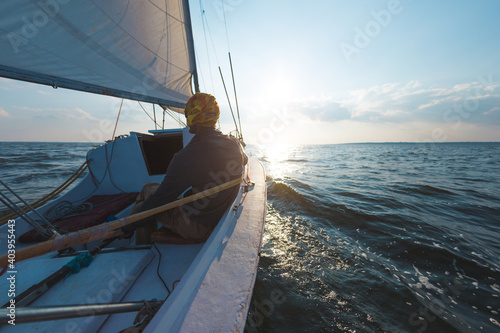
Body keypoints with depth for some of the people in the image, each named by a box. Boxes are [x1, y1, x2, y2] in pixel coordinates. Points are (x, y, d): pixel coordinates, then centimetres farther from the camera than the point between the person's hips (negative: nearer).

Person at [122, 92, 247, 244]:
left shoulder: (187, 157, -27)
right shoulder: (234, 143, -7)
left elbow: (158, 200, -19)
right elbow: (244, 161, 17)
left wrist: (128, 226, -2)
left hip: (197, 228, -7)